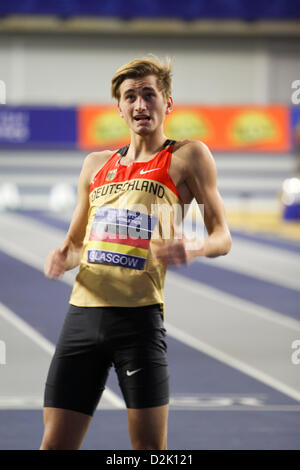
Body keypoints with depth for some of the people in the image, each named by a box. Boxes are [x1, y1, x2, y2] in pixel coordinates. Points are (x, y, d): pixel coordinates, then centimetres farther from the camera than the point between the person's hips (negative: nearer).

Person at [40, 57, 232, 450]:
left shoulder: (187, 157, 5)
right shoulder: (96, 164, 19)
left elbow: (222, 236, 3)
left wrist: (194, 248, -20)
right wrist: (63, 257, 3)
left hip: (138, 315, -4)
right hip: (82, 313, 5)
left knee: (150, 444, -4)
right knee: (56, 442, 2)